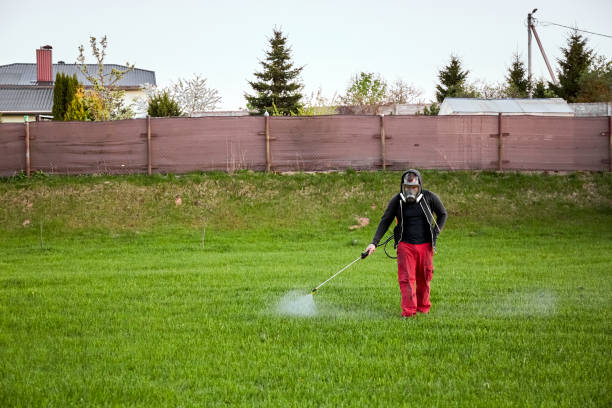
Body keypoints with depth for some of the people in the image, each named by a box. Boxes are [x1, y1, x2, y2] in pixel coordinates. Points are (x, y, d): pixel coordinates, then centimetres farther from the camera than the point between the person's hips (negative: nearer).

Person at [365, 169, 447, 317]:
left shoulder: (430, 198, -3)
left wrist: (436, 233, 1)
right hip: (405, 245, -1)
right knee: (406, 278, -10)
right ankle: (408, 310, -11)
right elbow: (385, 221, -1)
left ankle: (423, 308, 23)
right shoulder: (397, 201, -3)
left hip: (425, 245, 1)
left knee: (424, 278, 7)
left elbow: (442, 214, 13)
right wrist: (374, 243, -8)